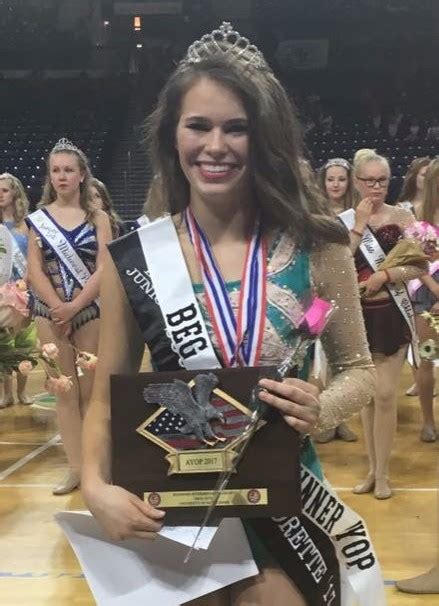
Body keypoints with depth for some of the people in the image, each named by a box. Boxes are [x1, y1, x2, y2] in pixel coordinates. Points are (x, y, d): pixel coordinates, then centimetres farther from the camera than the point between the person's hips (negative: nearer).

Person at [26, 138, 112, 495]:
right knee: (64, 391, 4)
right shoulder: (38, 218, 7)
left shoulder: (97, 218, 3)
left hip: (90, 311, -1)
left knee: (91, 391, 1)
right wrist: (58, 308, -12)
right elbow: (35, 270, 1)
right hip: (50, 312, 1)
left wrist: (74, 307, -14)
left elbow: (103, 270, -5)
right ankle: (75, 468, 9)